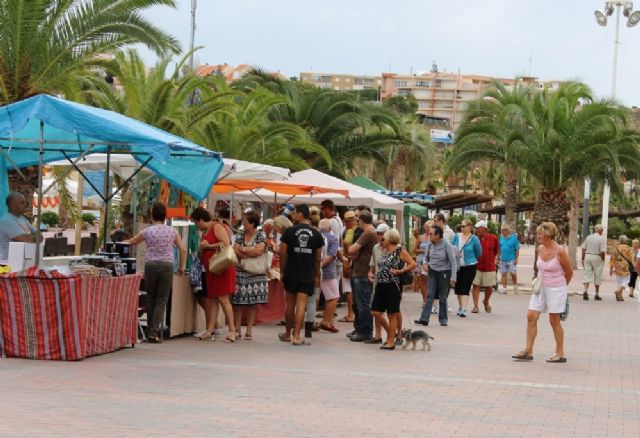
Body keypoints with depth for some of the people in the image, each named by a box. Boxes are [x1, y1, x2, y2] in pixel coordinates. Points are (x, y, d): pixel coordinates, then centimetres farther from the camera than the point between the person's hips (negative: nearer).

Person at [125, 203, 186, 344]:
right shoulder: (172, 231, 4)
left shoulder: (147, 231, 2)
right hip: (167, 266, 0)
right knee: (162, 300, 1)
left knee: (150, 299, 13)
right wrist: (181, 267, 13)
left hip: (150, 265, 0)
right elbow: (183, 250, 3)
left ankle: (150, 330, 16)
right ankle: (154, 332, -7)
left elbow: (130, 242, 14)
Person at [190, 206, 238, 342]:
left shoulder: (218, 227, -7)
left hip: (222, 268, -9)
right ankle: (210, 330, 5)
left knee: (223, 298, -9)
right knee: (212, 299, 5)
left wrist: (208, 246, -13)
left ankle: (232, 330, -6)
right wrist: (201, 248, 1)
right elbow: (202, 256, 23)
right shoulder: (205, 232, 19)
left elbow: (226, 244, -22)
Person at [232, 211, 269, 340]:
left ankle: (249, 330, 5)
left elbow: (258, 250, -15)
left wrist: (243, 250, -5)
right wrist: (251, 254, -11)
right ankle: (237, 329, 5)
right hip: (240, 272, 2)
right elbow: (235, 251, 0)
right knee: (238, 302, -2)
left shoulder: (261, 236, 1)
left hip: (255, 274, -2)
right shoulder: (240, 235, 11)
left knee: (252, 303, -1)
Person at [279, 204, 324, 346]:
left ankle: (288, 334, 25)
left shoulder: (289, 231, -5)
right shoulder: (316, 234, 1)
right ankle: (296, 336, -9)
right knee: (301, 305, -3)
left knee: (290, 304, 12)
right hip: (308, 275, 0)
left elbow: (283, 254, -2)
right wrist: (317, 276, 16)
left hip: (291, 273, 0)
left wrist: (282, 272, 9)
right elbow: (318, 258, 6)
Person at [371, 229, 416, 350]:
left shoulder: (400, 251, -5)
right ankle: (391, 333, 24)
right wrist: (377, 274, 14)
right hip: (381, 285, 8)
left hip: (393, 286, -8)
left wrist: (400, 271, -12)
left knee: (392, 314, 0)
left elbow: (413, 264, -9)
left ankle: (391, 341, 7)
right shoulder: (385, 252, 17)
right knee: (375, 312, 5)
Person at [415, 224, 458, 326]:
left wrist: (453, 278, -13)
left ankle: (443, 319, 17)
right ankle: (424, 319, -9)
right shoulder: (430, 244, -2)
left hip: (444, 272, -4)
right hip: (433, 272, 4)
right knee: (430, 295, -4)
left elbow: (453, 262, -11)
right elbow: (426, 256, 19)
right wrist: (425, 263, -3)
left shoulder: (447, 245, -15)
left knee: (442, 297, 5)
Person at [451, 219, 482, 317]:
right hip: (457, 266, 5)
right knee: (458, 288, 10)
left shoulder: (474, 239, -9)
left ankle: (463, 310, -13)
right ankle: (460, 307, 25)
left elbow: (478, 253, 2)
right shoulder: (457, 237, 2)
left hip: (469, 266, -5)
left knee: (465, 288, -10)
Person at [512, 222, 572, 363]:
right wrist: (538, 281, 10)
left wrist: (560, 286, 9)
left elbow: (569, 273, -5)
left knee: (554, 321, 1)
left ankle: (560, 353, 14)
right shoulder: (540, 249, 2)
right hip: (541, 288, 6)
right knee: (531, 316, -1)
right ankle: (528, 351, 5)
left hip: (556, 289, -6)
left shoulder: (560, 251, -16)